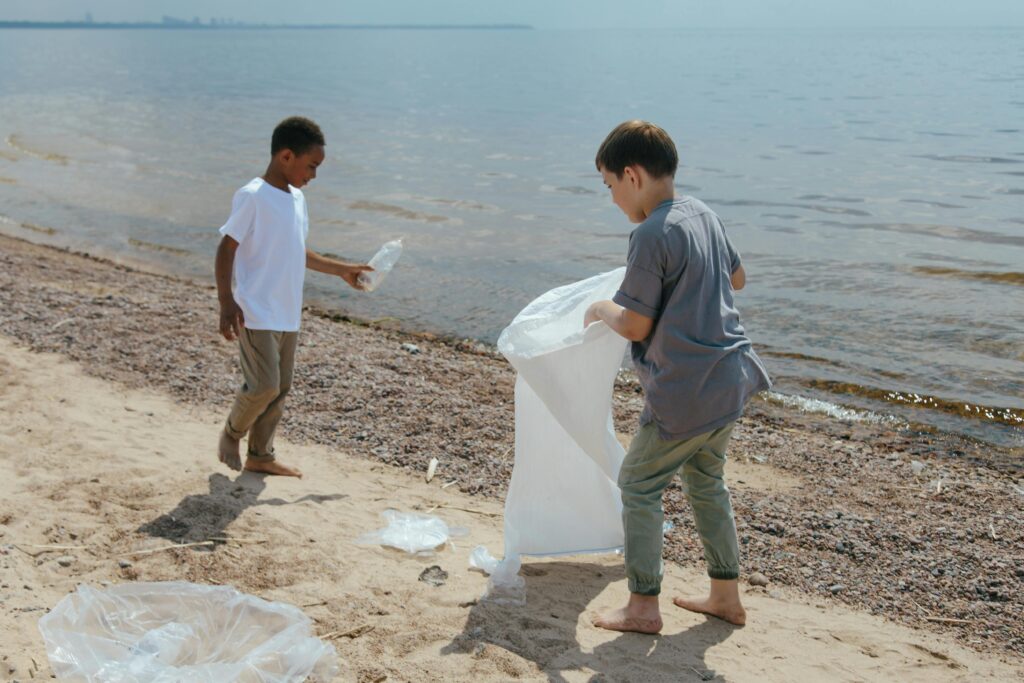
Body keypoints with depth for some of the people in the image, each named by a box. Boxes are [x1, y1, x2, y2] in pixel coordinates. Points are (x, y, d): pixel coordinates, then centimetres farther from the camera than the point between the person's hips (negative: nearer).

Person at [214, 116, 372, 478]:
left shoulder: (296, 198, 12)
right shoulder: (252, 197, -12)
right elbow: (227, 248, -13)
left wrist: (343, 269, 28)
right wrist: (227, 303, -20)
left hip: (288, 315, 8)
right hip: (256, 313, -8)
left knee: (281, 387, 11)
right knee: (264, 386, -11)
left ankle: (260, 455, 24)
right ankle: (231, 434, 16)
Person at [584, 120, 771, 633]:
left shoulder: (651, 235, -19)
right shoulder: (702, 214, 8)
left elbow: (635, 326, -15)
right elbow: (736, 279, 24)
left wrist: (600, 308, 4)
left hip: (685, 393, -9)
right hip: (730, 379, 9)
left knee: (638, 484, 6)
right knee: (706, 480, 22)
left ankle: (643, 606, 12)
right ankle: (726, 595, 30)